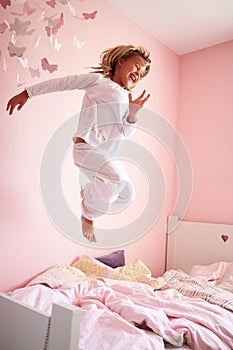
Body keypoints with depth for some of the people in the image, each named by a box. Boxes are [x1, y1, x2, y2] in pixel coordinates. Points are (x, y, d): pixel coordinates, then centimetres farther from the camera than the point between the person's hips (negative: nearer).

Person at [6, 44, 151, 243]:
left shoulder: (126, 99, 23)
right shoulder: (98, 80, 7)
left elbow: (124, 132, 14)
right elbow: (61, 83, 5)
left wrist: (134, 112, -2)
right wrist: (27, 93, 4)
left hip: (107, 157, 8)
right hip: (86, 147, -8)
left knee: (127, 195, 9)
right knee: (116, 176, -32)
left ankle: (88, 193, 30)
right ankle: (89, 216, -4)